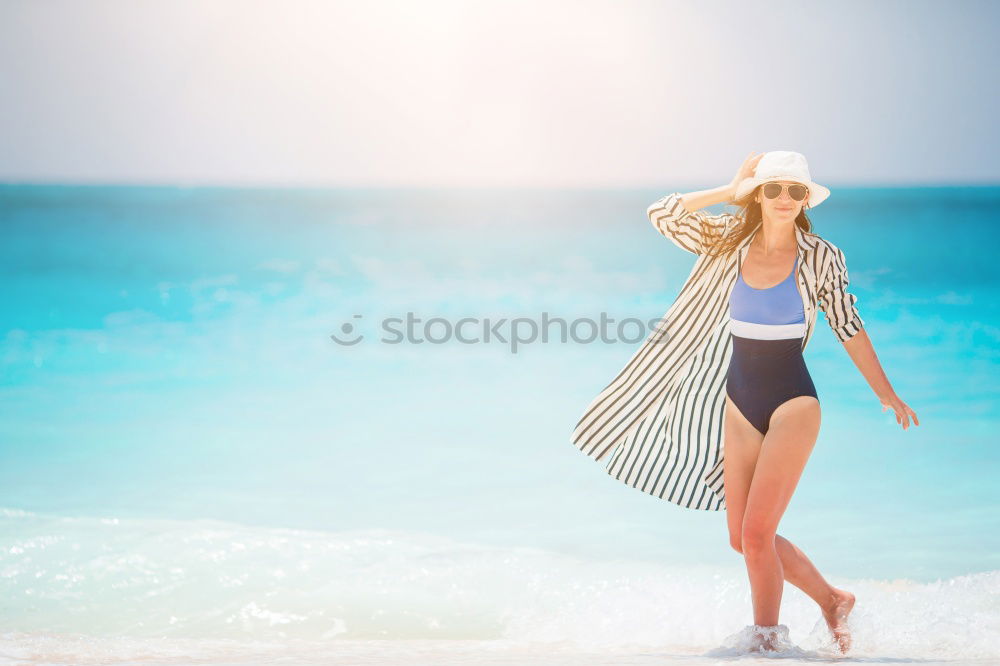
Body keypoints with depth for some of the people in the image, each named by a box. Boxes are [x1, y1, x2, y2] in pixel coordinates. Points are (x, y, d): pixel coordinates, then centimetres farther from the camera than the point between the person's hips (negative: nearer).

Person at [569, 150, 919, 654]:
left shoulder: (822, 257, -5)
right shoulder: (732, 242, 2)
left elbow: (848, 327, 3)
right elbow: (662, 215, -5)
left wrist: (886, 394, 6)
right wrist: (729, 192, -4)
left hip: (791, 403, -5)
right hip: (739, 404, 5)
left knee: (756, 533, -12)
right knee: (742, 539, 7)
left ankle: (767, 641, 3)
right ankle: (831, 601, 27)